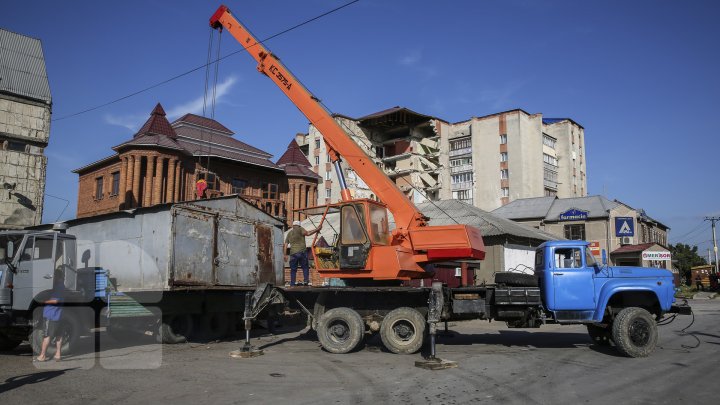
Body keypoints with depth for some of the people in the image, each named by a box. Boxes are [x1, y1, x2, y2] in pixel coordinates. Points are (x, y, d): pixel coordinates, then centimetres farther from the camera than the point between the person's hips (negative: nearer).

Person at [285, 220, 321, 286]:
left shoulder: (289, 233, 20)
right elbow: (307, 233, -11)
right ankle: (306, 280, -8)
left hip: (293, 253, 4)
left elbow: (286, 245, 16)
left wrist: (285, 255, 17)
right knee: (305, 267, 5)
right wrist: (316, 230, -9)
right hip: (302, 252, -4)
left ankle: (292, 284, 6)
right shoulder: (300, 229, 6)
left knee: (293, 270, 9)